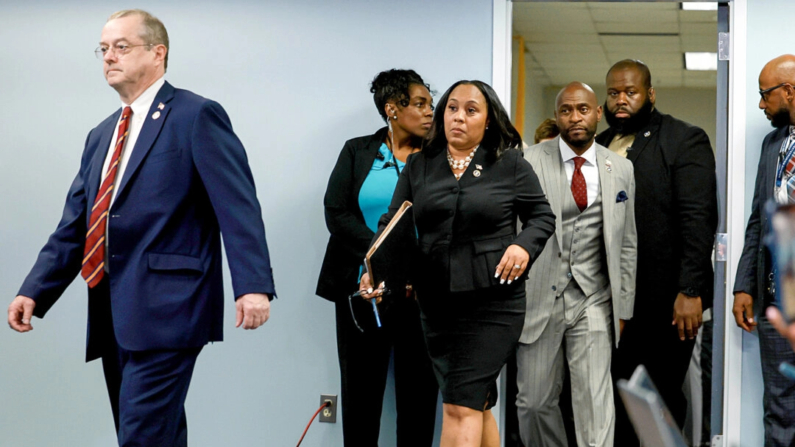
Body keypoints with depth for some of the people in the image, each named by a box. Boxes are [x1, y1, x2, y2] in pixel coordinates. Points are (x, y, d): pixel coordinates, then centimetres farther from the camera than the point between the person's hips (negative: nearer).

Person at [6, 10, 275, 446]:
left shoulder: (196, 116, -4)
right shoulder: (101, 135, 20)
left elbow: (237, 205, -13)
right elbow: (74, 225, 18)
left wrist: (253, 285, -24)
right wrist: (34, 291, 6)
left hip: (167, 310, -8)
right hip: (114, 314, 8)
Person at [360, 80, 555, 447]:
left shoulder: (511, 165, 1)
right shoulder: (419, 166, 10)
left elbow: (542, 216, 9)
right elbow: (392, 223, 6)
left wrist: (524, 245, -12)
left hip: (492, 302, -4)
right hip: (436, 303, 4)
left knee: (461, 406, -12)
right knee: (476, 404, 14)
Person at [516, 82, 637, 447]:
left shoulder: (620, 170, 7)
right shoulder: (529, 163, -2)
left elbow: (626, 244, 11)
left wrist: (623, 308, 9)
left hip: (593, 301, 1)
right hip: (539, 298, -1)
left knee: (595, 405, -6)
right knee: (534, 402, 7)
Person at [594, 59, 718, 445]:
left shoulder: (685, 140, -3)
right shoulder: (598, 145, 13)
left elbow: (698, 220, -11)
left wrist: (690, 291, -18)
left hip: (665, 300, -5)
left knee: (663, 397, 4)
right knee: (614, 399, 7)